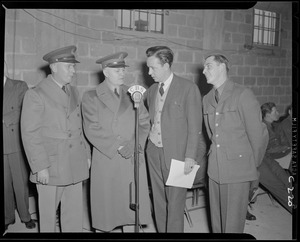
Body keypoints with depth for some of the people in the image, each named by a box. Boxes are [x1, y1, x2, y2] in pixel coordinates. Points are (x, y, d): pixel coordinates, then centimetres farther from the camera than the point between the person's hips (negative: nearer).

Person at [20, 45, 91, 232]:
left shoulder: (74, 92, 12)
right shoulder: (36, 94, -8)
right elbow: (30, 134, -11)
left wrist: (86, 154, 11)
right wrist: (40, 166, -13)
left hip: (75, 166, 5)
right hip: (50, 167, -5)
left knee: (75, 215, 11)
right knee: (48, 215, 8)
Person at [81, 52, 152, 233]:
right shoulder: (91, 97, 2)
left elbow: (144, 122, 6)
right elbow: (92, 129, -7)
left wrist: (134, 143, -11)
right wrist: (117, 146, -14)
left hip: (133, 160, 3)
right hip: (106, 160, -2)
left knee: (132, 205, 6)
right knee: (106, 206, 5)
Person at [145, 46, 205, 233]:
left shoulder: (188, 88, -6)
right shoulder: (152, 90, 13)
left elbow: (195, 126, -9)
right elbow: (152, 122, 13)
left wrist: (190, 156, -14)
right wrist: (149, 144, 2)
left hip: (176, 153, -5)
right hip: (154, 152, 6)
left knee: (175, 203, 0)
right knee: (159, 201, 13)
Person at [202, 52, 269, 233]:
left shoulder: (243, 95, -10)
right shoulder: (207, 99, 10)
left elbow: (258, 134, -7)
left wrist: (253, 164, 2)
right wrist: (216, 153, 15)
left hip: (238, 169, -6)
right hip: (215, 169, 6)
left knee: (233, 223, 3)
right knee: (216, 220, 14)